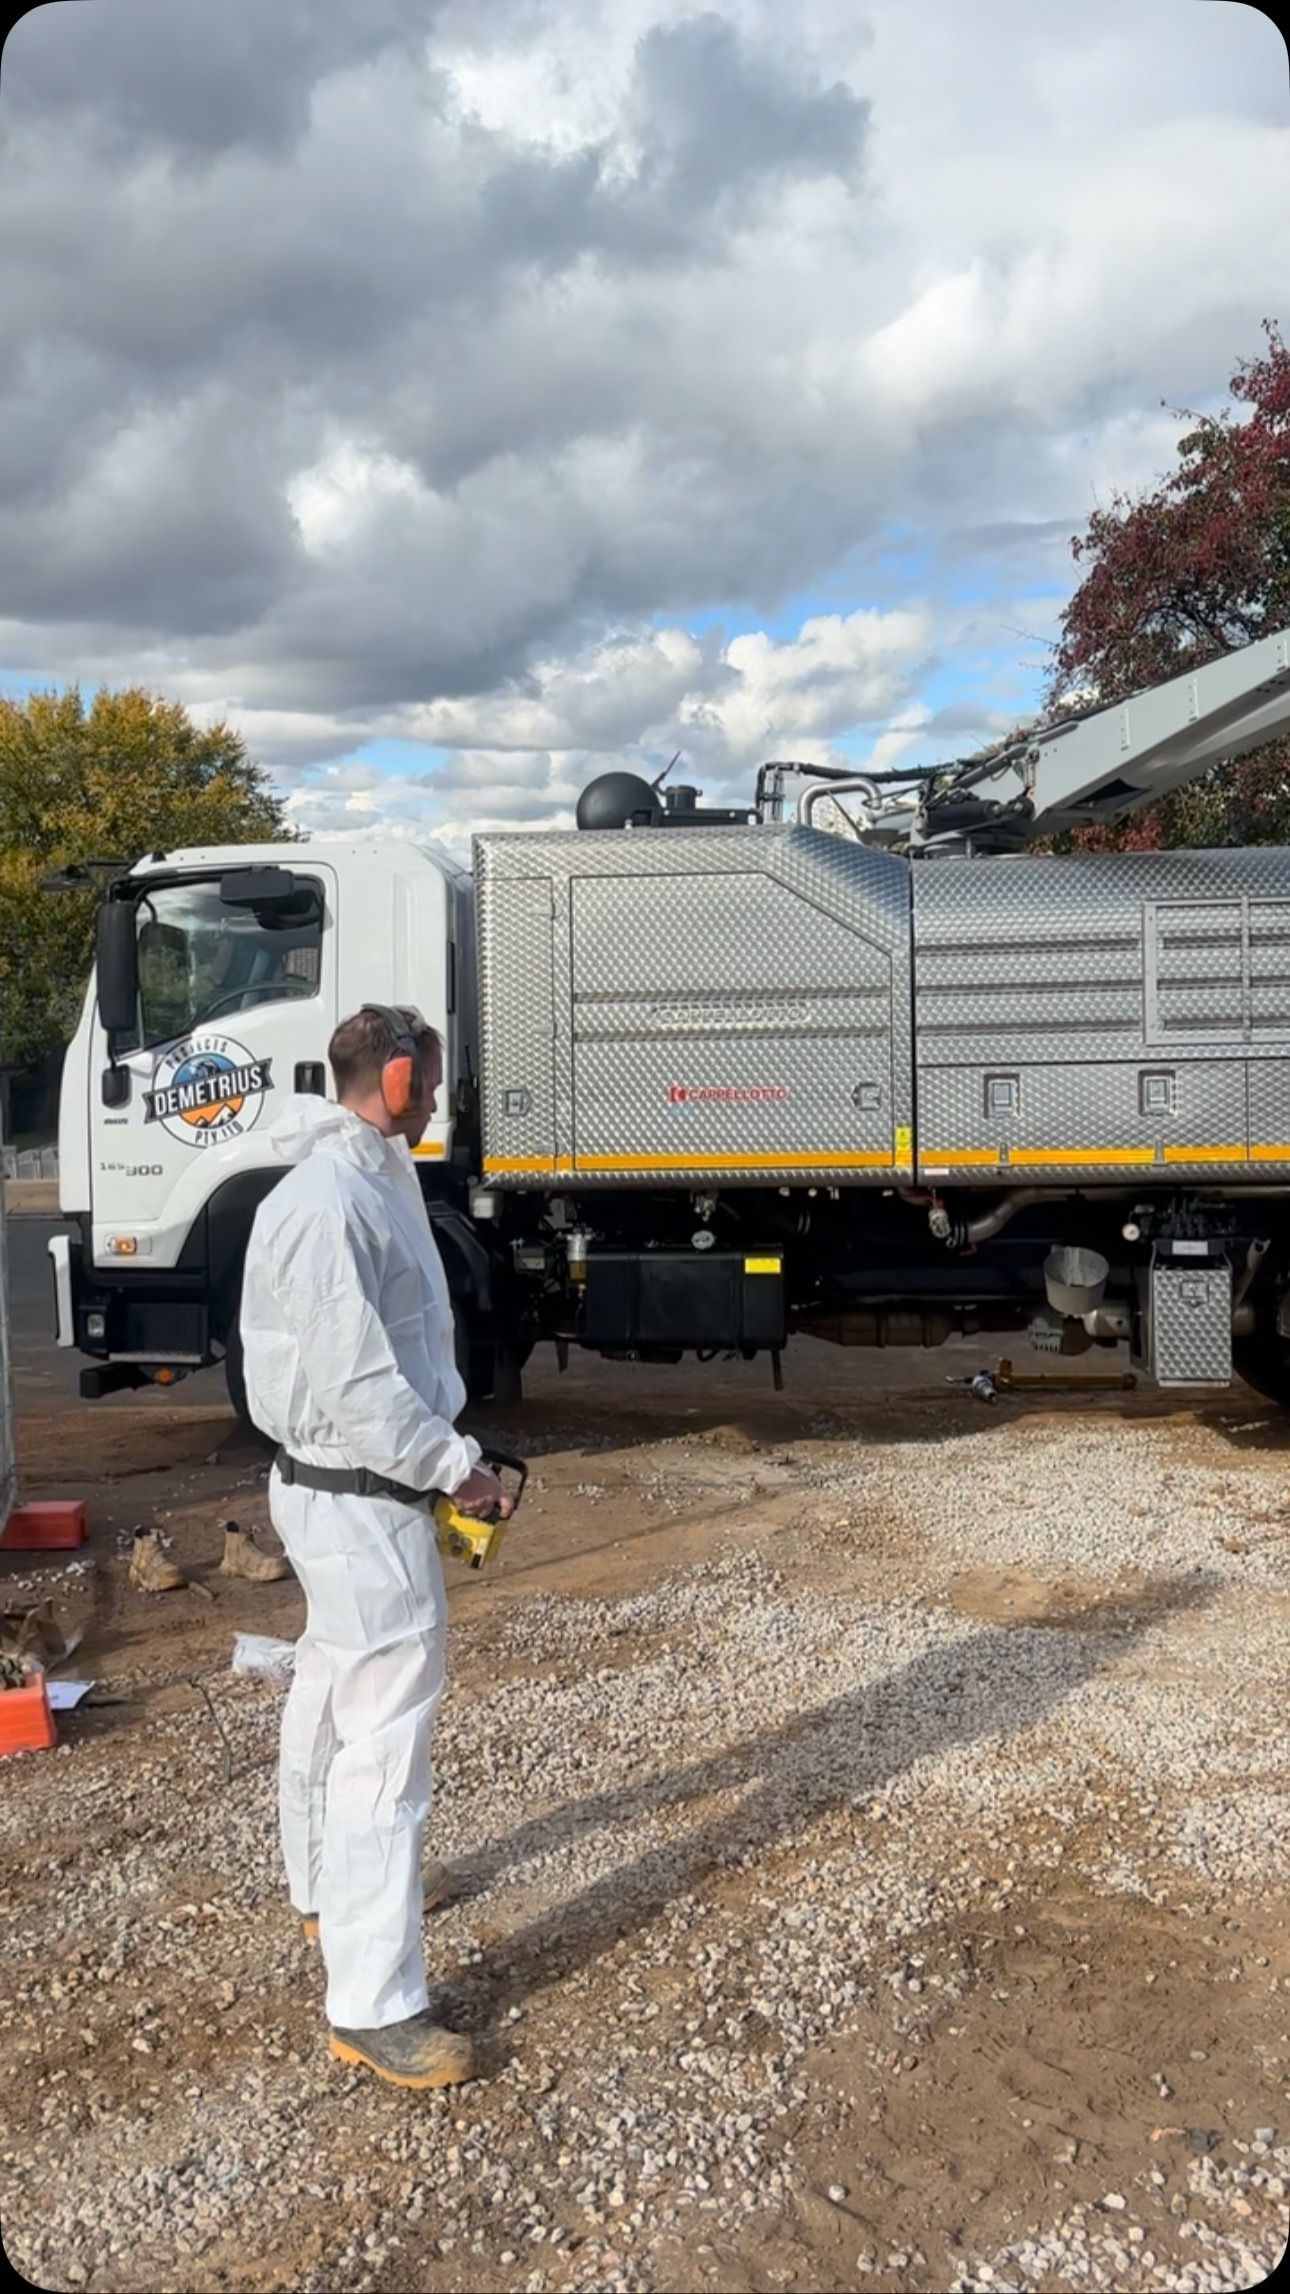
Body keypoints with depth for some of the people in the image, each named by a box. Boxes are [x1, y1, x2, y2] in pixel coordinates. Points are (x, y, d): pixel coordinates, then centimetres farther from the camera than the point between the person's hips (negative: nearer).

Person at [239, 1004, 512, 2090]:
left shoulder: (373, 1180, 9)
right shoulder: (326, 1206, -23)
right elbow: (355, 1386, -25)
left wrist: (446, 1454, 8)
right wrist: (457, 1465, -16)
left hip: (350, 1488, 11)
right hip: (363, 1501, -11)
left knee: (334, 1698, 25)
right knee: (386, 1736, -6)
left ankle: (328, 1889, 45)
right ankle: (373, 2004, 2)